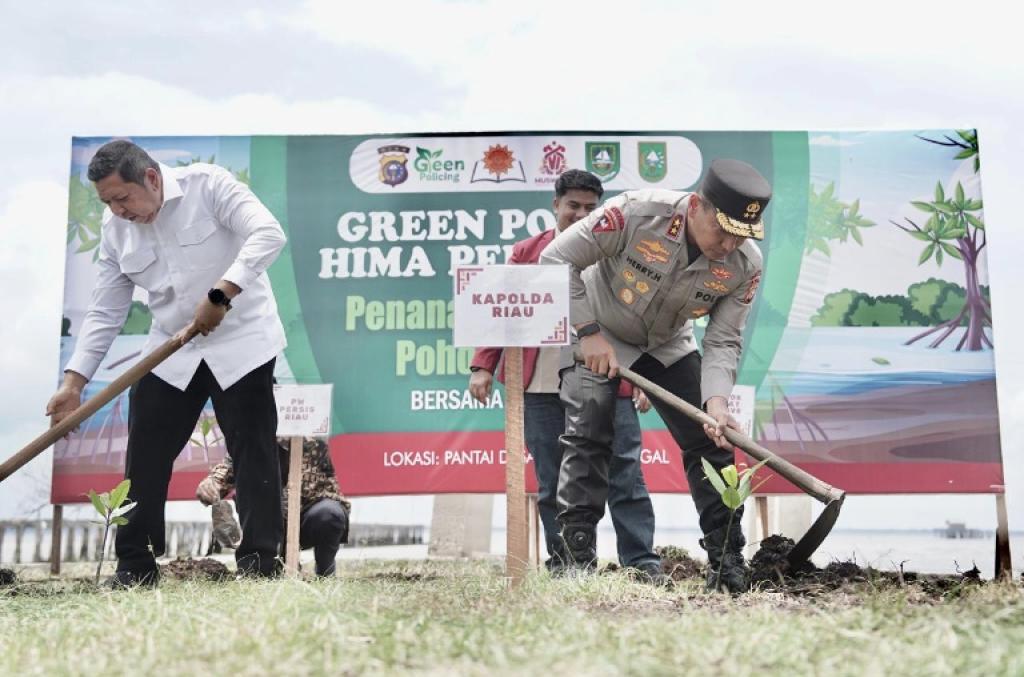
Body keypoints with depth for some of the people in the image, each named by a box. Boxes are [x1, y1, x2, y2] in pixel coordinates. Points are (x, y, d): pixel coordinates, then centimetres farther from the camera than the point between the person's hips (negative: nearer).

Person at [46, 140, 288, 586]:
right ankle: (134, 565, 13)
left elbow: (268, 234, -26)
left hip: (242, 341, -5)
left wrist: (220, 294, -35)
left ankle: (260, 562, 3)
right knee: (144, 456, 3)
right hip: (171, 352, 5)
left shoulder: (207, 185, -14)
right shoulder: (115, 229, 1)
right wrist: (74, 381, -5)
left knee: (253, 452, -4)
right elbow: (105, 312, 3)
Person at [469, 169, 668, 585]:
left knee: (624, 474, -1)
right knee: (551, 481, 7)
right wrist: (483, 366, 0)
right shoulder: (527, 252, 12)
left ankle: (642, 560, 4)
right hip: (542, 386, 2)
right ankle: (564, 562, 17)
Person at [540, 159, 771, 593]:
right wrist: (588, 333, -26)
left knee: (709, 439, -2)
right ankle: (577, 553, -7)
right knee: (587, 436, -15)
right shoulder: (636, 213, -33)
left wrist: (716, 399, -32)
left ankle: (726, 557, 8)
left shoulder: (745, 264, -21)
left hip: (668, 347, 4)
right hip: (595, 334, -3)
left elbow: (723, 340, -15)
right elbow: (555, 260, -26)